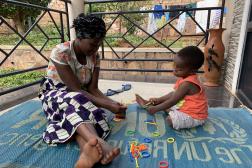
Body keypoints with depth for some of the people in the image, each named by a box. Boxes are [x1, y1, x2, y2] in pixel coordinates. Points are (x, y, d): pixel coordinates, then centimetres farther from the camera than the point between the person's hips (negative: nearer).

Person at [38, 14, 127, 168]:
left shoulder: (94, 56, -6)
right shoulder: (61, 52, -24)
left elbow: (93, 88, -8)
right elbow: (76, 90, -28)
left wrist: (113, 103, -23)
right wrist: (108, 106, -31)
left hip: (82, 98, 4)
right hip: (55, 97, -4)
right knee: (76, 101, -40)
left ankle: (87, 152, -60)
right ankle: (100, 144, -63)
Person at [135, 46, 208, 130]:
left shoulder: (187, 83, -30)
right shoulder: (185, 78, 0)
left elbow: (173, 101, -25)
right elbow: (174, 93, 10)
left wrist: (156, 109, -17)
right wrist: (159, 100, 7)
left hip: (194, 116, -10)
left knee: (169, 120, -29)